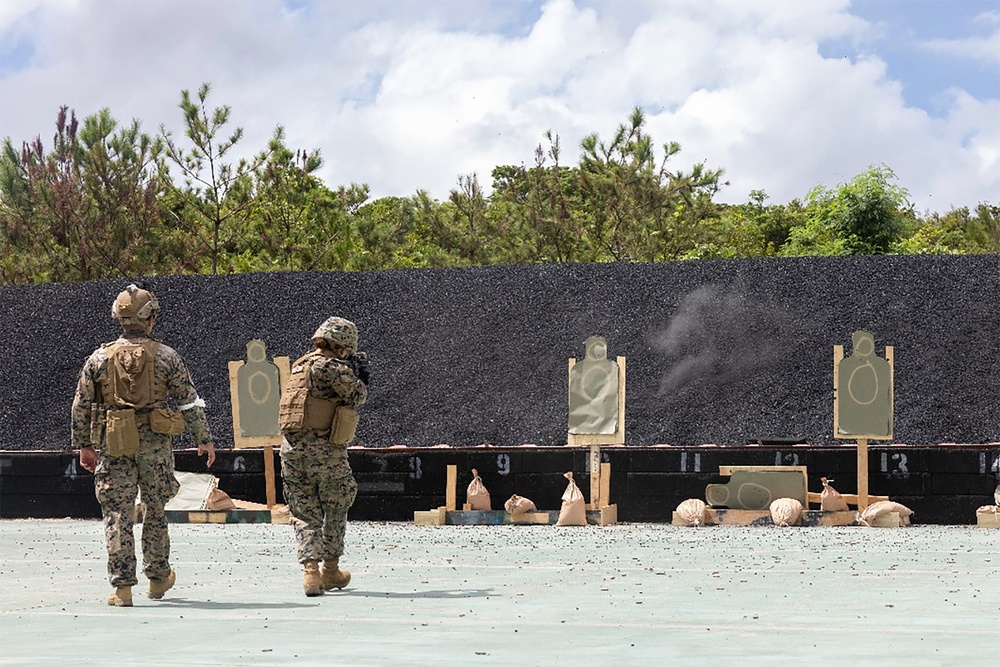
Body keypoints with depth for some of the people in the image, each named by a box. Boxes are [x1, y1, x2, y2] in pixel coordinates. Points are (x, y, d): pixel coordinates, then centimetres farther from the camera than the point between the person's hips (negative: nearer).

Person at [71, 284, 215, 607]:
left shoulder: (100, 358, 2)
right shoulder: (166, 357, -2)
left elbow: (81, 405, 5)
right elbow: (190, 402, 0)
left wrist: (84, 445, 15)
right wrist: (203, 439, 9)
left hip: (114, 447, 0)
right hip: (156, 445, 0)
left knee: (117, 514, 2)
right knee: (155, 511, 15)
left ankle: (122, 587, -3)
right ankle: (158, 578, 26)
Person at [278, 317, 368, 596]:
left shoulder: (300, 366, 17)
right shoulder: (330, 368, -11)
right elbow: (356, 396, -9)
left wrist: (354, 371, 22)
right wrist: (359, 375, 10)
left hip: (292, 448, 6)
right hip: (323, 450, -6)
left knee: (304, 514, 7)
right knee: (335, 511, 13)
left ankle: (310, 570, -8)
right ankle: (331, 570, 21)